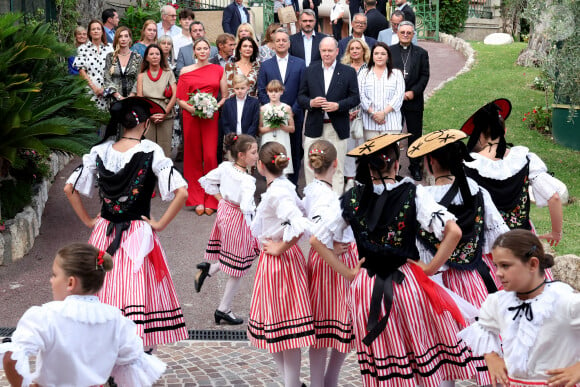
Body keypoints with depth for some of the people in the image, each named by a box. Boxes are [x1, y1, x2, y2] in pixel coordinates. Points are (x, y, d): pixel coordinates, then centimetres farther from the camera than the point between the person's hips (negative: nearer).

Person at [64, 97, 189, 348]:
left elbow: (69, 189, 4)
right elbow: (181, 192, -16)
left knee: (102, 293, 13)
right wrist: (160, 224, -7)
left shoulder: (100, 151, 1)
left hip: (104, 234, 4)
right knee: (139, 296, 0)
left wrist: (88, 221, 10)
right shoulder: (151, 151, -10)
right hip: (139, 233, -4)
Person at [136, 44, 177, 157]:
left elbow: (175, 95, 2)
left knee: (164, 151, -5)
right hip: (147, 118, 0)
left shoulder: (168, 73, 11)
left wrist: (164, 113, -7)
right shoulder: (141, 76, 13)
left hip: (166, 118, 0)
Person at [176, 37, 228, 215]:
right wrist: (190, 108, -11)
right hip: (191, 116, 1)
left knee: (210, 156, -8)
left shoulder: (218, 70, 8)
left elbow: (225, 96, 9)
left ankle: (210, 200, 2)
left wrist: (215, 107, -8)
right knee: (193, 157, 3)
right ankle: (197, 200, 10)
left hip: (211, 117, -1)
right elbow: (179, 98, 7)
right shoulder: (186, 71, 7)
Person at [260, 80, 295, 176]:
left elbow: (292, 129, 8)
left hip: (282, 143, 0)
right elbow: (259, 130, 6)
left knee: (283, 172, -7)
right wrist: (268, 128, -11)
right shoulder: (263, 109, 6)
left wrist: (282, 126, -10)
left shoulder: (286, 108, 5)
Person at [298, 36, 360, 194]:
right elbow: (301, 96, 10)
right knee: (311, 167, 2)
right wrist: (310, 103, -11)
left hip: (337, 128, -1)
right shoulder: (310, 71, 9)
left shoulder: (348, 72, 3)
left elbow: (355, 98, 1)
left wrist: (338, 105, -15)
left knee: (337, 169, 4)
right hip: (314, 127, 2)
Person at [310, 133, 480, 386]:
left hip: (367, 288, 2)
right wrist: (429, 269, -8)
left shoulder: (351, 199, -1)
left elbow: (316, 240, -1)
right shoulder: (413, 194, -8)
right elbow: (453, 232, -16)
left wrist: (348, 273, 2)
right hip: (408, 284, -2)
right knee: (432, 362, 11)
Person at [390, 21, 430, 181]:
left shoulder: (421, 53, 7)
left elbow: (424, 76, 2)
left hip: (414, 100, 1)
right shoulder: (389, 51, 4)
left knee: (415, 135, 7)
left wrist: (413, 92, -11)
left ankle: (415, 166, 17)